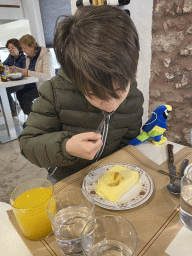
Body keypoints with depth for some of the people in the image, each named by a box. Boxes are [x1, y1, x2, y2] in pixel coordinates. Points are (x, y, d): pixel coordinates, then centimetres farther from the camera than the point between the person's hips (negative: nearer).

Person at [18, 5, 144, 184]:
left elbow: (128, 142, 2)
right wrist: (65, 148, -33)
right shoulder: (55, 93, -20)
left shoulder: (134, 99, -9)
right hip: (65, 181, -1)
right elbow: (27, 143, -15)